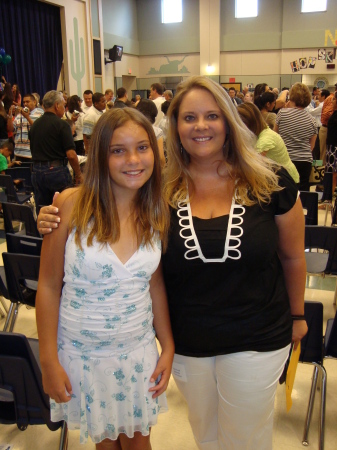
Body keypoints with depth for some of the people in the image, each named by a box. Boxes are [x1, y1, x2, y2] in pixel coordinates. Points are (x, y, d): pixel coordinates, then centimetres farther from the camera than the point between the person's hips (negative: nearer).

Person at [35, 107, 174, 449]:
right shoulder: (72, 204, -16)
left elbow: (155, 283, 4)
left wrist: (168, 347, 4)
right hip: (81, 353, -2)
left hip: (138, 351, 2)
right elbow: (49, 286, -10)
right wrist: (48, 360, -8)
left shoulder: (158, 213, -4)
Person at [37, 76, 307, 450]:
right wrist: (58, 225, -13)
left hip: (255, 342, -1)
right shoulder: (161, 191, -8)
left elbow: (292, 256, 2)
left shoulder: (269, 182, -10)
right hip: (187, 343, 2)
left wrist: (297, 314, 12)